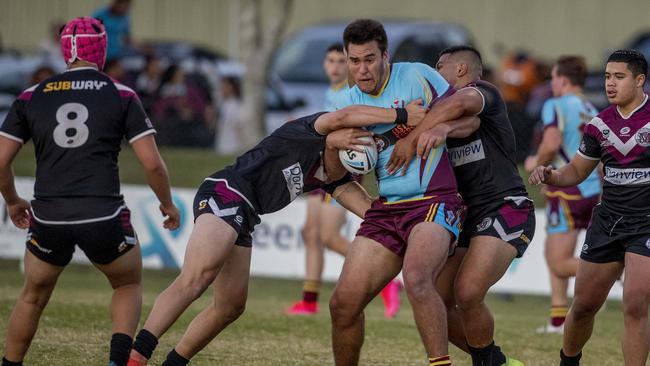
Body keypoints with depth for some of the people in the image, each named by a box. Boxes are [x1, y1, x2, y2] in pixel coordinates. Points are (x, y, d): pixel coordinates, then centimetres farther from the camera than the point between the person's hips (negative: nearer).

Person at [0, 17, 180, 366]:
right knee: (129, 285, 23)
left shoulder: (32, 97, 7)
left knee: (33, 297, 24)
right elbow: (152, 164, -1)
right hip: (104, 216, -1)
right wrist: (168, 204, 16)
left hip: (48, 218, 2)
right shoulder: (121, 95, 1)